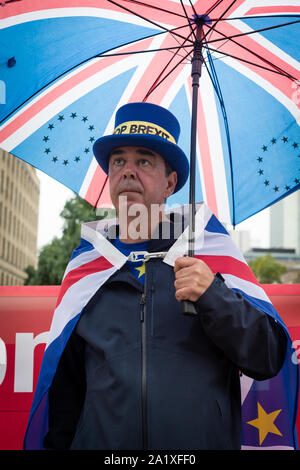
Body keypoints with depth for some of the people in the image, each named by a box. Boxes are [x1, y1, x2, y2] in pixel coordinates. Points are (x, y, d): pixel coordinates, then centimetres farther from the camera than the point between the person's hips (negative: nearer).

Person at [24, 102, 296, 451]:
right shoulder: (87, 263, 3)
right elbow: (66, 383, 9)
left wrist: (215, 298, -22)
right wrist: (58, 443, 4)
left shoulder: (214, 255, -3)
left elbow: (270, 361, -9)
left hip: (206, 441, -1)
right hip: (102, 443, 2)